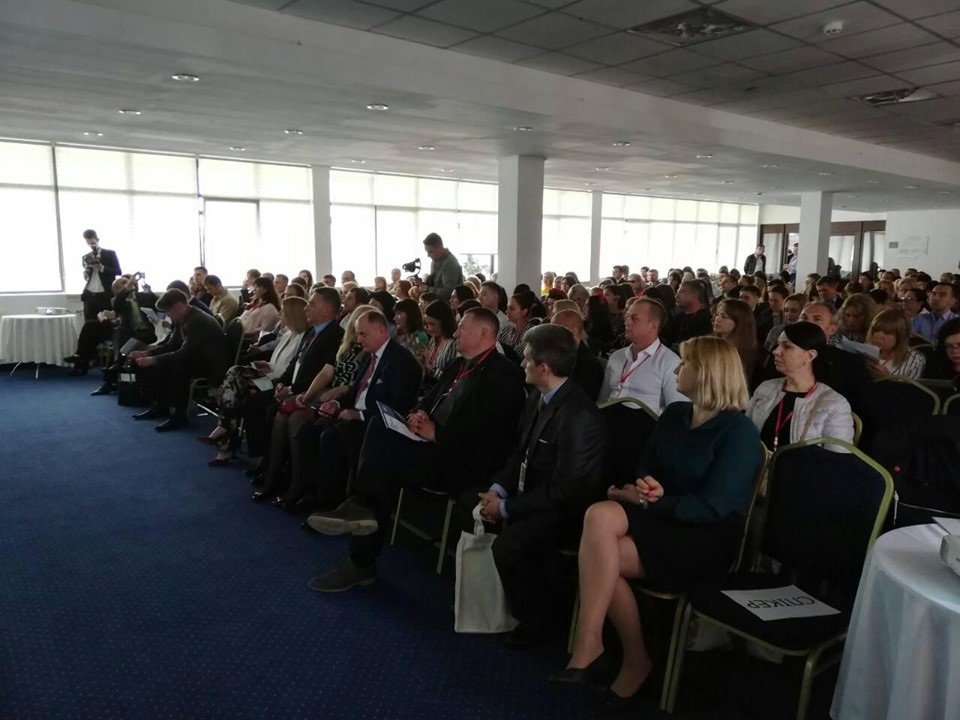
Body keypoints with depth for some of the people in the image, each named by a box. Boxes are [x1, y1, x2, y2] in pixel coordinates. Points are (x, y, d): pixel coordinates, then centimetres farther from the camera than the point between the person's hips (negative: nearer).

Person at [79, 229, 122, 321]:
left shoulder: (110, 254, 4)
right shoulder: (86, 257, 14)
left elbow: (118, 271, -3)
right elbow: (86, 278, 17)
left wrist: (102, 268, -15)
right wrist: (86, 272, -5)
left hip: (106, 295, -3)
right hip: (89, 295, 3)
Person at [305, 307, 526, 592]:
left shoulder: (505, 374, -9)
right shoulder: (458, 365, 19)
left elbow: (484, 427, -20)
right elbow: (429, 401, 19)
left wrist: (436, 433, -18)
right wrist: (417, 415, -3)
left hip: (465, 461, -8)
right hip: (435, 446, 8)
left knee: (386, 461, -26)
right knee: (380, 428, -16)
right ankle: (362, 508, -19)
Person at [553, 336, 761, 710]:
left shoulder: (739, 432, -12)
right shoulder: (674, 415, 10)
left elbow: (711, 507, -18)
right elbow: (646, 471, 12)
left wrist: (648, 500, -16)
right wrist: (643, 487, -12)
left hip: (706, 540, -7)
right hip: (662, 523, 7)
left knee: (602, 557, -27)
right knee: (600, 515, -26)